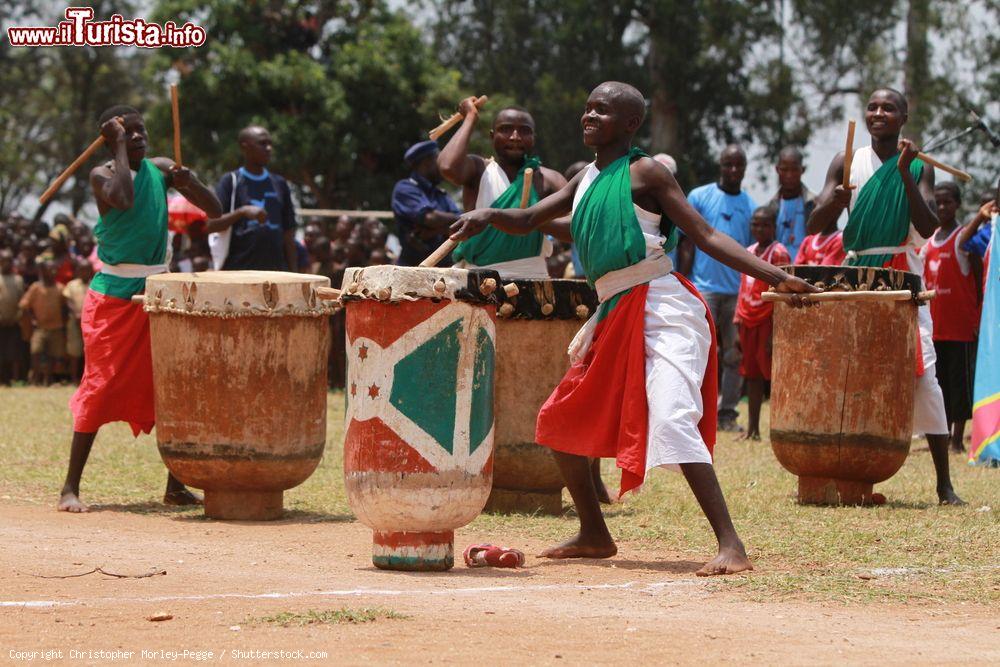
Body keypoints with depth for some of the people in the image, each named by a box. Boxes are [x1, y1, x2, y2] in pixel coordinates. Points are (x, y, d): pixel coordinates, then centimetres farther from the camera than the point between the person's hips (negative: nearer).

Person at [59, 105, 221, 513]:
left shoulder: (161, 170, 6)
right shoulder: (102, 175, -7)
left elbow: (215, 211, 7)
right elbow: (122, 199, -30)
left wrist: (189, 181, -12)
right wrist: (118, 149, -20)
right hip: (113, 297, -5)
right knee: (101, 387, -7)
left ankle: (175, 486, 11)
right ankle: (71, 487, -3)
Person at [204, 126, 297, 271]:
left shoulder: (280, 184, 12)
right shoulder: (230, 182, 0)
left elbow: (288, 236, 14)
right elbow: (211, 225, -8)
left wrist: (293, 275, 9)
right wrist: (242, 212, -22)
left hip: (275, 271, 4)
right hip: (237, 271, -4)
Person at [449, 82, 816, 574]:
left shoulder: (644, 174, -4)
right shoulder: (585, 180, 17)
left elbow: (705, 236, -8)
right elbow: (528, 220, 20)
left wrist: (773, 275, -18)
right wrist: (489, 215, -3)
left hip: (662, 310, -9)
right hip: (614, 319, 9)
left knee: (672, 422, -26)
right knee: (560, 421, 14)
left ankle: (730, 545, -29)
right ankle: (594, 535, 27)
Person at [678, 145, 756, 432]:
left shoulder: (750, 206, 12)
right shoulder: (699, 197, 4)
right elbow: (687, 244, 3)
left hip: (739, 290, 3)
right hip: (704, 287, -3)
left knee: (735, 357, 5)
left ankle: (727, 413, 11)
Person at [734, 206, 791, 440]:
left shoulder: (778, 252, -6)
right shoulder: (748, 252, 15)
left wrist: (775, 331, -17)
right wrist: (738, 324, 13)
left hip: (768, 321, -7)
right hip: (749, 321, 7)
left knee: (772, 371, -8)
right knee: (752, 374, 10)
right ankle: (752, 427, 16)